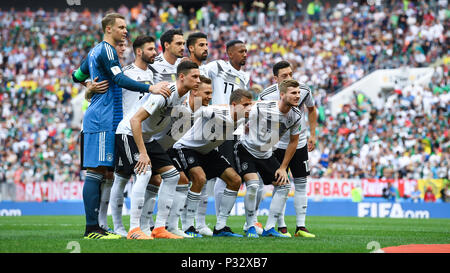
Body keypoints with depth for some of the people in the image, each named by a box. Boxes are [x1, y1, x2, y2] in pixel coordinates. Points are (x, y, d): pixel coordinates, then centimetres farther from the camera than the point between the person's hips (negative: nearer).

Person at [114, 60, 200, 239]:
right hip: (128, 133, -10)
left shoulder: (183, 97, 1)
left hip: (148, 137, 10)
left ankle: (159, 228, 6)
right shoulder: (165, 94, -28)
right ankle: (133, 230, -25)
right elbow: (135, 120, -31)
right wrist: (143, 153, -33)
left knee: (172, 175, 4)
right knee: (144, 173, -27)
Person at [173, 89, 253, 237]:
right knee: (200, 177, -32)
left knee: (235, 180, -1)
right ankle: (188, 227, -19)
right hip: (187, 147, -8)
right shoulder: (218, 112, -31)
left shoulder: (241, 120, -8)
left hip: (208, 151, 8)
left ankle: (220, 227, 6)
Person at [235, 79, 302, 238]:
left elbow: (293, 141, 3)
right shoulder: (261, 108, -29)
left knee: (283, 185, -1)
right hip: (246, 149, -6)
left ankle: (269, 228, 6)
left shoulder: (296, 116, -10)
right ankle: (250, 228, -7)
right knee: (253, 184, -24)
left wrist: (283, 168, 3)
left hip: (266, 154, 6)